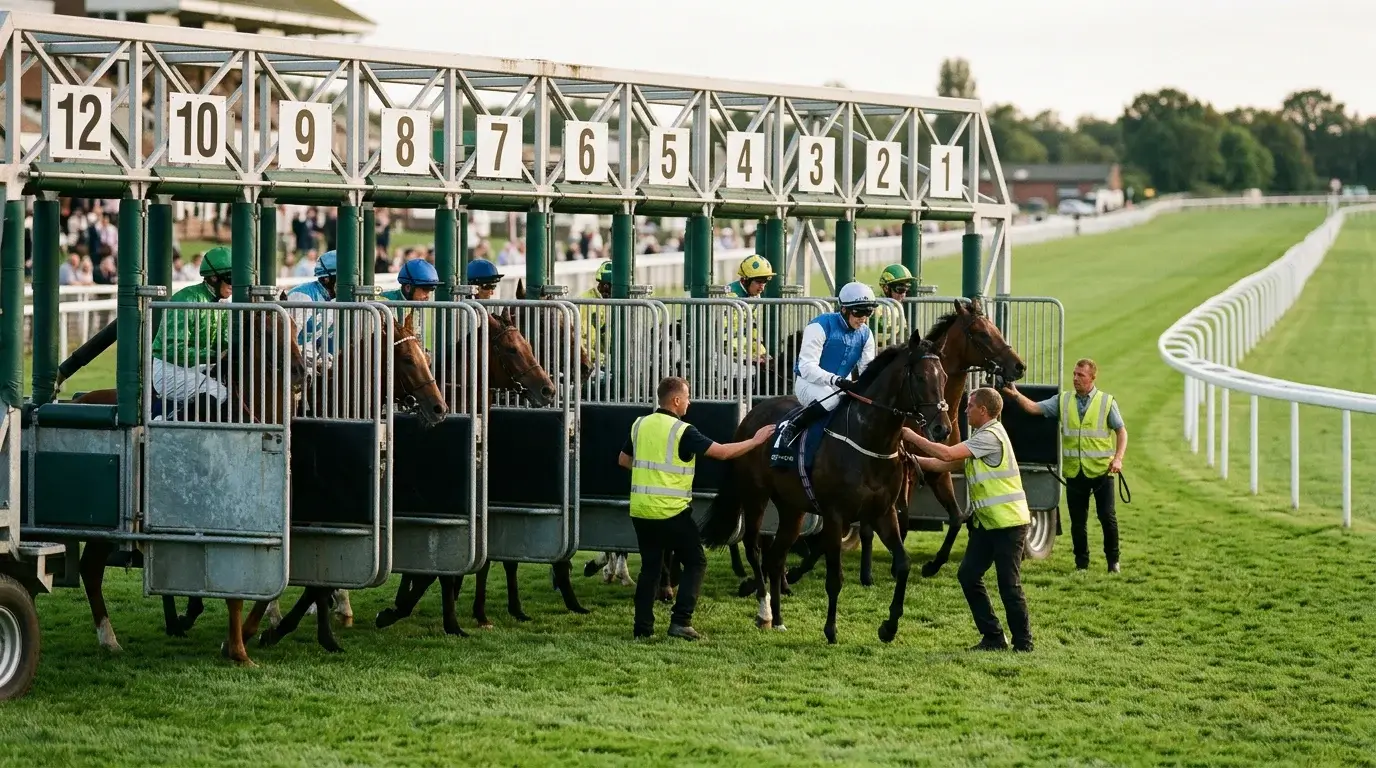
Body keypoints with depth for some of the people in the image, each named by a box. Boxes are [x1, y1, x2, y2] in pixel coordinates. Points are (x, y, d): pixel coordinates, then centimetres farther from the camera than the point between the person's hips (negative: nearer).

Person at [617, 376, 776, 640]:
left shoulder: (639, 425, 6)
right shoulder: (683, 431, -12)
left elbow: (624, 460, 18)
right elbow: (722, 452, -11)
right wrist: (755, 441, -1)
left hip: (640, 509, 6)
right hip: (672, 511, -6)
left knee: (650, 566, 15)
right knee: (696, 562, 7)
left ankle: (643, 626, 10)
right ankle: (680, 621, -4)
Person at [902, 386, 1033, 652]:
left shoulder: (991, 436, -16)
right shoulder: (980, 438, 16)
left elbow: (947, 454, -21)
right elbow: (948, 465, 16)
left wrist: (913, 437, -11)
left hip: (1009, 522, -10)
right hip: (987, 523, 10)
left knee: (1009, 583, -6)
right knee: (968, 575, 6)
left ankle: (1023, 643, 3)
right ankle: (993, 637, 13)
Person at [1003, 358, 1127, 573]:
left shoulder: (1107, 402, -1)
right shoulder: (1062, 401, 6)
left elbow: (1121, 431, 2)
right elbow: (1034, 408, -1)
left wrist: (1118, 458, -11)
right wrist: (1015, 394, -18)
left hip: (1101, 469, -2)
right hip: (1074, 471, 2)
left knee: (1107, 516, 0)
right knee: (1078, 520, 8)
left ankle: (1113, 560, 16)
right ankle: (1082, 563, 19)